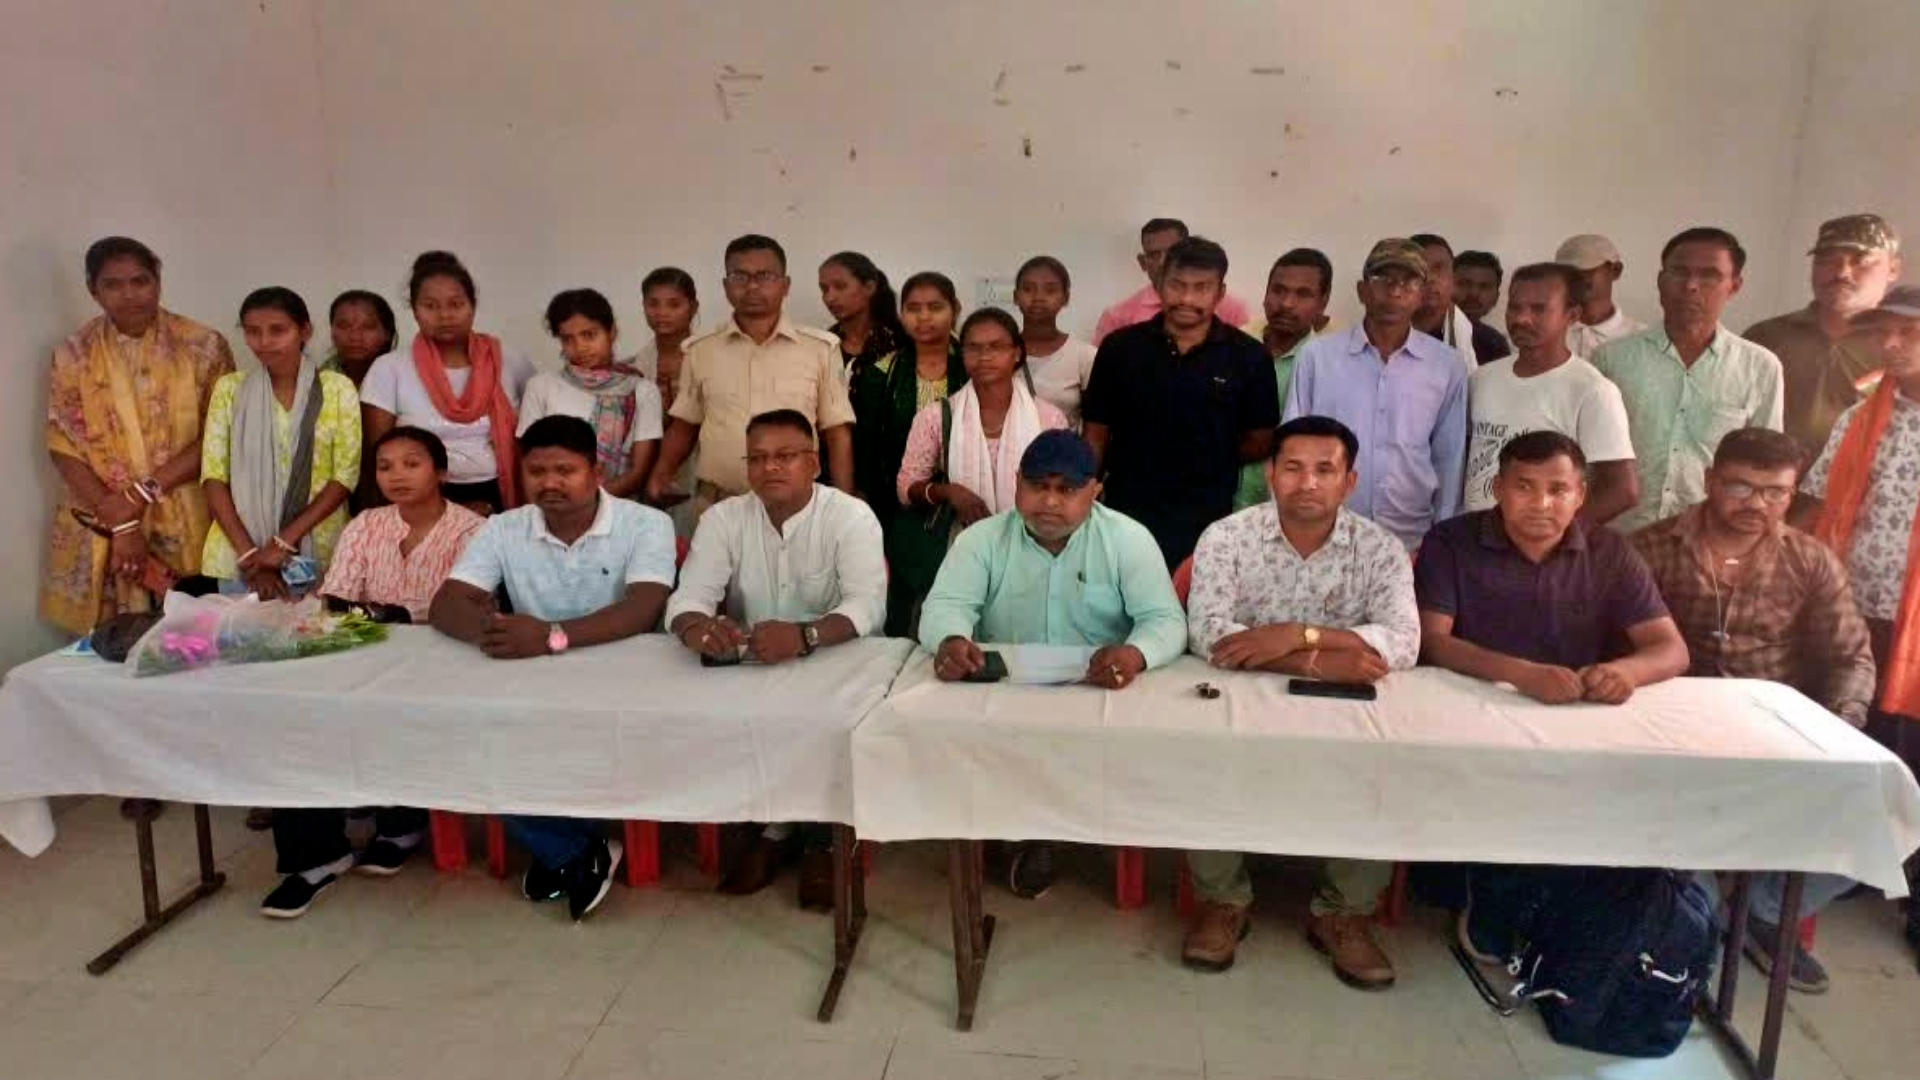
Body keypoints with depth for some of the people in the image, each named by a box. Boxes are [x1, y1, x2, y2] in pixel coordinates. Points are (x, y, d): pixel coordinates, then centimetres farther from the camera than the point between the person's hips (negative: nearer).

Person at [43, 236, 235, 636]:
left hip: (188, 528, -1)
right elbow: (64, 448, -1)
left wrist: (141, 493, -14)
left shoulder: (203, 347, -2)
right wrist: (120, 523, -12)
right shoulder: (73, 356, 2)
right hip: (102, 531, 1)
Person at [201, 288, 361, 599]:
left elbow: (346, 476, -5)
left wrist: (283, 542, -12)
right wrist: (249, 553, -11)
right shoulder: (230, 388, 5)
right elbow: (213, 476, 0)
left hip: (319, 558, -1)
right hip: (239, 556, 1)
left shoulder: (337, 388, 0)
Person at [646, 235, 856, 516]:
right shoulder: (700, 350, 5)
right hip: (716, 504, 2)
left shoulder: (821, 348, 0)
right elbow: (684, 425, 13)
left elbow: (837, 432, 2)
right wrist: (660, 476, -2)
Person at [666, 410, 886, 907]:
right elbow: (689, 595, -12)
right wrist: (696, 626, -38)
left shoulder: (852, 517, -10)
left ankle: (823, 834, -1)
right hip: (749, 670, 3)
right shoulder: (723, 518, 0)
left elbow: (867, 606, -25)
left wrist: (805, 636, -46)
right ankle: (775, 823, 0)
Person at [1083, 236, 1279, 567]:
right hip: (1126, 518, 1)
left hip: (1208, 524, 0)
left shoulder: (1248, 357, -2)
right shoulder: (1120, 348, 1)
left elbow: (1260, 443, 6)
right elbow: (1096, 436, 4)